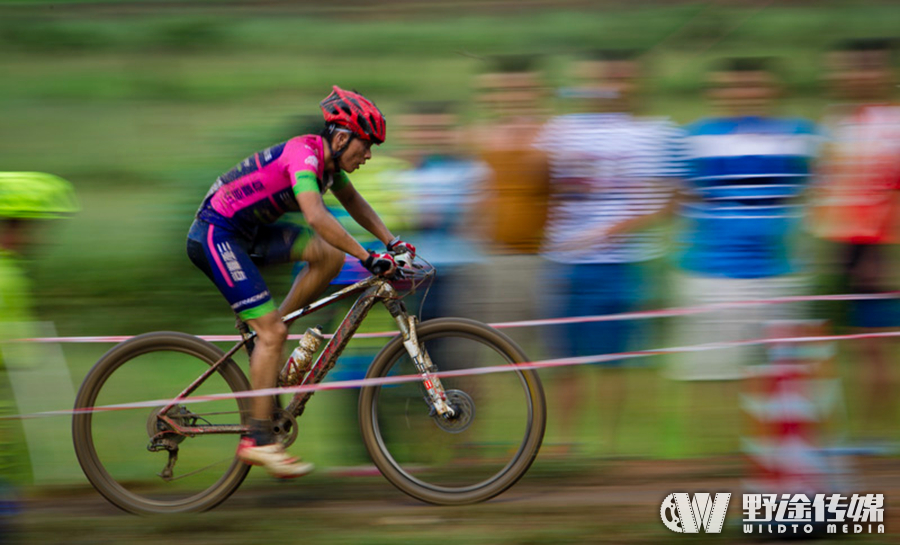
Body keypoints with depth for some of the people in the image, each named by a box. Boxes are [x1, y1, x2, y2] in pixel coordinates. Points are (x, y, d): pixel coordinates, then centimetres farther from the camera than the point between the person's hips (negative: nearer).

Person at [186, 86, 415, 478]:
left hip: (249, 233, 9)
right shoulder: (303, 153, -23)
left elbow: (353, 202, 23)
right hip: (216, 235, -9)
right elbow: (316, 216, -37)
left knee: (330, 256, -5)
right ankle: (258, 441, -11)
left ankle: (266, 339, 5)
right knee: (272, 332, -14)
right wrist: (368, 258, -37)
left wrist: (391, 241, 12)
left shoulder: (327, 158, 6)